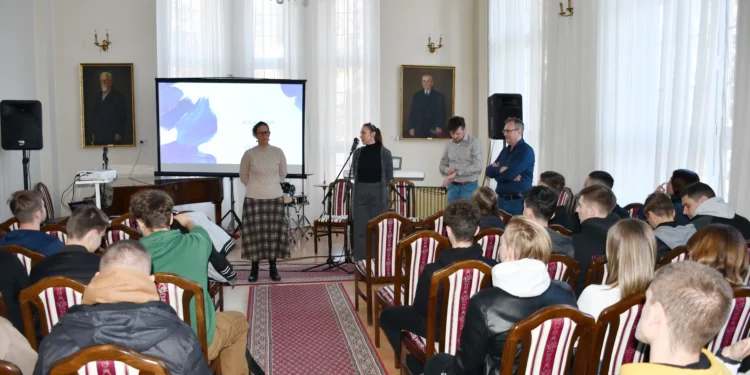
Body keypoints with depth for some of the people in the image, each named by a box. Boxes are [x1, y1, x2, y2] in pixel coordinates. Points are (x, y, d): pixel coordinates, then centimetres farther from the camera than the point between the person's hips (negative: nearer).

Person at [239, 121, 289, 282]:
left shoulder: (278, 152, 0)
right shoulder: (249, 154, -4)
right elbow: (243, 176, 9)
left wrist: (271, 185, 12)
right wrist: (256, 186, 9)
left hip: (275, 197, 1)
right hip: (254, 198, -1)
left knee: (274, 232, 3)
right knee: (255, 232, -1)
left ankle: (273, 268, 13)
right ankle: (254, 268, 10)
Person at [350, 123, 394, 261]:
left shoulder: (384, 152, -4)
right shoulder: (357, 152, 4)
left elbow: (389, 175, 4)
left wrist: (380, 188, 6)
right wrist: (362, 187, 12)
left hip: (378, 195, -3)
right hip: (360, 194, 3)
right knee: (360, 229, 3)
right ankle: (361, 261, 11)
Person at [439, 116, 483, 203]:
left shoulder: (474, 142, -8)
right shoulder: (449, 144, 7)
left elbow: (477, 167, -17)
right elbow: (442, 165, 15)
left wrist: (457, 173, -20)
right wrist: (447, 170, -10)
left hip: (469, 187, -5)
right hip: (452, 187, 5)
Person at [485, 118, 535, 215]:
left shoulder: (525, 150, -11)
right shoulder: (505, 150, 15)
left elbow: (508, 174, -20)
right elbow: (488, 171, 8)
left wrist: (496, 171, -1)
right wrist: (500, 170, -12)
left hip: (517, 201, -7)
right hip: (501, 199, 7)